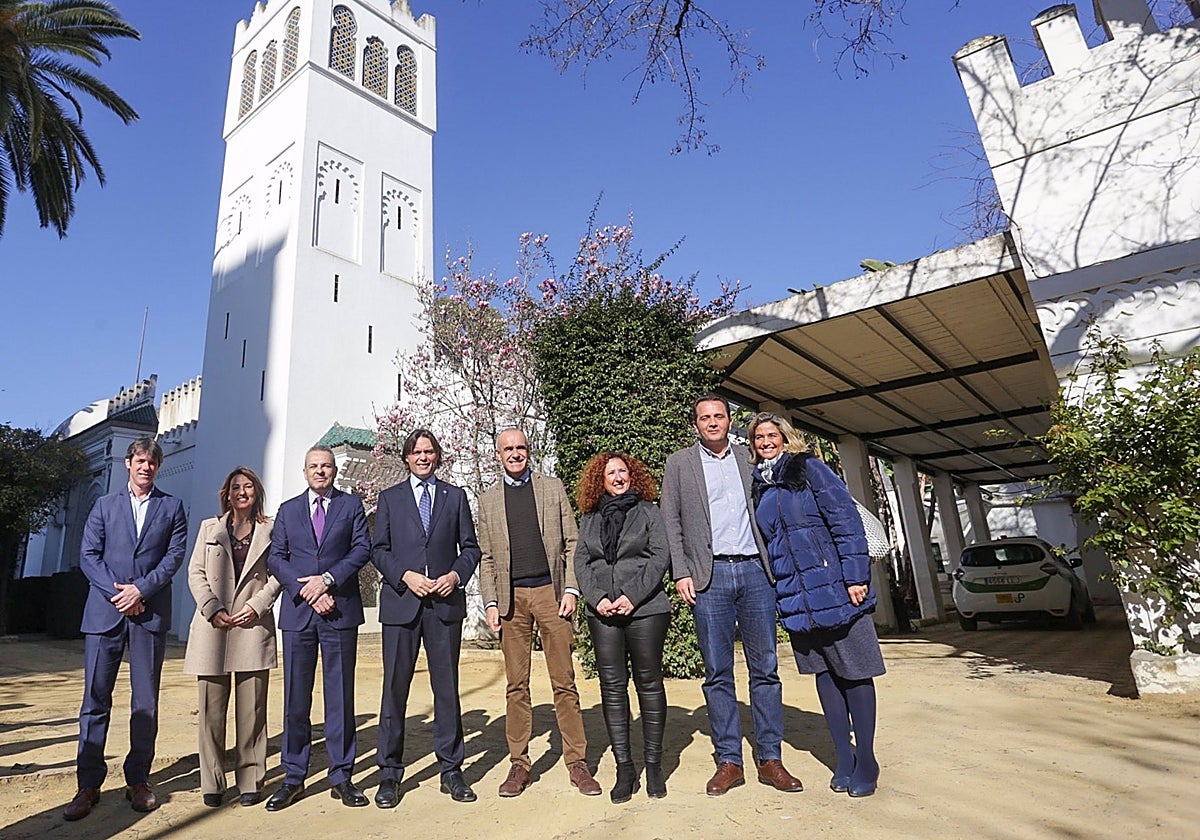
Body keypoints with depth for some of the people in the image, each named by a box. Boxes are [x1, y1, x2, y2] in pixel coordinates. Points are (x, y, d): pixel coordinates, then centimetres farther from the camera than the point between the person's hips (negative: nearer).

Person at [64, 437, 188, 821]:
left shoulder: (172, 507, 9)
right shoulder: (105, 505, 12)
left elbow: (175, 555, 1)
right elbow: (88, 555, 5)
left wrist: (141, 589, -11)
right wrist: (116, 592, -8)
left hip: (151, 612, -1)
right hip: (104, 610, 1)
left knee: (146, 701, 4)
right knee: (95, 698, 2)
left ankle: (138, 781, 14)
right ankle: (88, 785, 13)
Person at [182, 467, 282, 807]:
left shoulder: (270, 530, 8)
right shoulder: (209, 527, 14)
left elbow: (277, 575, 5)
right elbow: (195, 573, 8)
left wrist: (257, 604, -9)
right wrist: (213, 609, -5)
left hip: (253, 626, -1)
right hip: (213, 627, 1)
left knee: (251, 710, 2)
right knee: (211, 709, 3)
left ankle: (250, 781, 12)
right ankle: (212, 783, 15)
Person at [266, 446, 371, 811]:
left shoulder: (351, 505, 7)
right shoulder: (288, 510, 13)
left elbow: (362, 549, -2)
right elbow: (275, 558, 5)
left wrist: (327, 579, -14)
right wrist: (307, 591, -9)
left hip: (340, 610, -2)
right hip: (298, 612, 2)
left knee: (340, 695, 5)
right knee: (295, 698, 7)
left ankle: (341, 777, 15)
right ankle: (293, 778, 20)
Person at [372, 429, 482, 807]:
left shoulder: (455, 496, 11)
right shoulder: (389, 498, 11)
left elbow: (470, 547, 9)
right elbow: (379, 549, 5)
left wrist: (456, 575, -8)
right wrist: (406, 576, -10)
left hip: (446, 602, 0)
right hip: (401, 601, 0)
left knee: (447, 687, 6)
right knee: (395, 687, 4)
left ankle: (451, 770, 18)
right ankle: (389, 773, 18)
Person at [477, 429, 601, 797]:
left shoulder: (552, 488, 8)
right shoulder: (488, 500, 11)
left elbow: (571, 543, 5)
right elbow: (486, 558, 10)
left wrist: (571, 589, -4)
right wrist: (490, 603, 1)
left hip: (550, 592, -1)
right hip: (511, 597, 1)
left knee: (564, 681, 3)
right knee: (516, 685, 7)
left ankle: (577, 762, 14)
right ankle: (519, 763, 19)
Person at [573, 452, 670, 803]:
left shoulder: (649, 512, 6)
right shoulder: (589, 519, 14)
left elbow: (660, 557, -3)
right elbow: (581, 563, 8)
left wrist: (632, 596, -12)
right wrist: (597, 598, -8)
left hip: (645, 609, -2)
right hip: (603, 613, 2)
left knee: (649, 684, 4)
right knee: (612, 687, 4)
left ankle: (654, 764, 16)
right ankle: (624, 767, 14)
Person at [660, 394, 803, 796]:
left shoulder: (750, 458, 13)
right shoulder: (680, 463, 7)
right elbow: (671, 522, 4)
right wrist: (681, 573, -5)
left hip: (755, 570, 2)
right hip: (710, 575, -2)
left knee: (765, 669, 6)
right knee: (717, 673, 4)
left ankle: (770, 759, 18)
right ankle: (728, 761, 16)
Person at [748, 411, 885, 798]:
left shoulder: (807, 469, -4)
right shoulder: (758, 486, 11)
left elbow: (846, 518, -10)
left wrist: (855, 576, -15)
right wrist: (770, 593, 12)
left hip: (834, 588, -5)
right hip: (796, 597, 5)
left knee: (853, 672, 5)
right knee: (824, 673, 13)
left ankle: (866, 760, 20)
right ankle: (844, 757, 26)